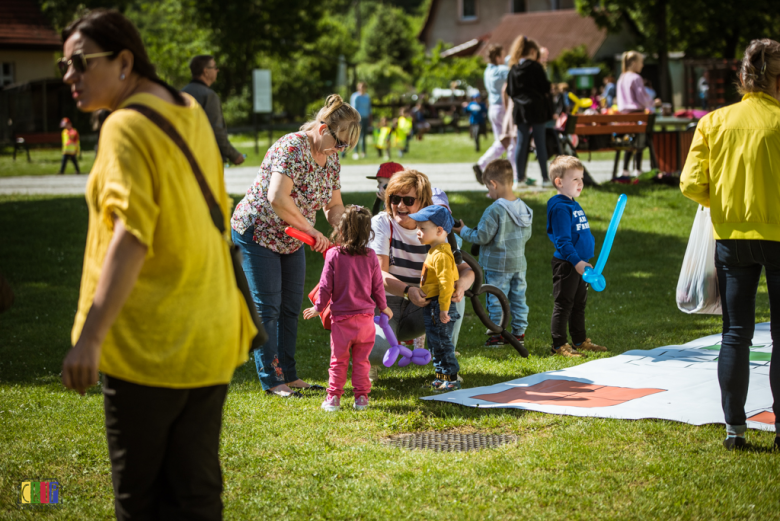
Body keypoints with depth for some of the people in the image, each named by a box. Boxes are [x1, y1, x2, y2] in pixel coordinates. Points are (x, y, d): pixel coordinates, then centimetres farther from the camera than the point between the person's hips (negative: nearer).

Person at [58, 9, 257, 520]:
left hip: (147, 344, -7)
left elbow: (131, 235, -25)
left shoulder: (127, 127, -13)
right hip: (211, 338, 7)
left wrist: (90, 338, -30)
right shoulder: (191, 115, 12)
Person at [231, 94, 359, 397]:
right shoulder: (293, 148, -25)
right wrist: (310, 229, -28)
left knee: (291, 308, 11)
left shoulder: (331, 158, 2)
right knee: (267, 309, -4)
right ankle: (271, 380, 3)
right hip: (257, 233, -9)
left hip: (291, 241, 9)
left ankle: (288, 375, 19)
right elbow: (277, 198, -35)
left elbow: (334, 205, 8)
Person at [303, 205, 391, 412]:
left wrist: (318, 308, 10)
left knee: (338, 360, 9)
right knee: (361, 360, 12)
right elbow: (377, 287, 5)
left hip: (341, 318, -2)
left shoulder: (333, 255, -9)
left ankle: (333, 398, 9)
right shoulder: (371, 256, -3)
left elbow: (326, 286, -5)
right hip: (365, 317, 2)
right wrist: (383, 307, 23)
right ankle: (361, 397, 12)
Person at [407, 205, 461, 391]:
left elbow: (446, 283, -24)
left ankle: (451, 377, 2)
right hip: (432, 306, 11)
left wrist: (444, 309, -24)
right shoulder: (434, 252, 14)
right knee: (434, 343, 16)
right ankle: (441, 375, 23)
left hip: (439, 306, -11)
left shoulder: (441, 255, -20)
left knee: (442, 344, -5)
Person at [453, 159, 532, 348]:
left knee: (496, 300, 3)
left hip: (497, 265, -7)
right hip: (519, 262, 7)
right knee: (518, 297, 14)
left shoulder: (494, 210, -20)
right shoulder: (523, 208, 2)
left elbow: (482, 237, -17)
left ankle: (498, 334, 7)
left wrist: (464, 231, -1)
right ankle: (519, 331, 21)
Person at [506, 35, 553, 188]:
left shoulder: (513, 69, 5)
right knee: (540, 143, 0)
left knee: (521, 143, 7)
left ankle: (519, 177, 8)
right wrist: (549, 90, 11)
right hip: (537, 109, -4)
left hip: (520, 110, 4)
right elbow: (546, 87, -9)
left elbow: (509, 91, 9)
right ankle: (545, 177, 2)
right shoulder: (535, 66, -9)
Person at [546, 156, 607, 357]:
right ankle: (559, 345, 3)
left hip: (579, 264, 10)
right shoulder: (560, 207, -17)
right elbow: (563, 240, -23)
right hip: (566, 264, -10)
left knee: (579, 303, 18)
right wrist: (576, 261, -30)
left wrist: (585, 260, 21)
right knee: (564, 304, -3)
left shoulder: (575, 205, 14)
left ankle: (580, 340, 29)